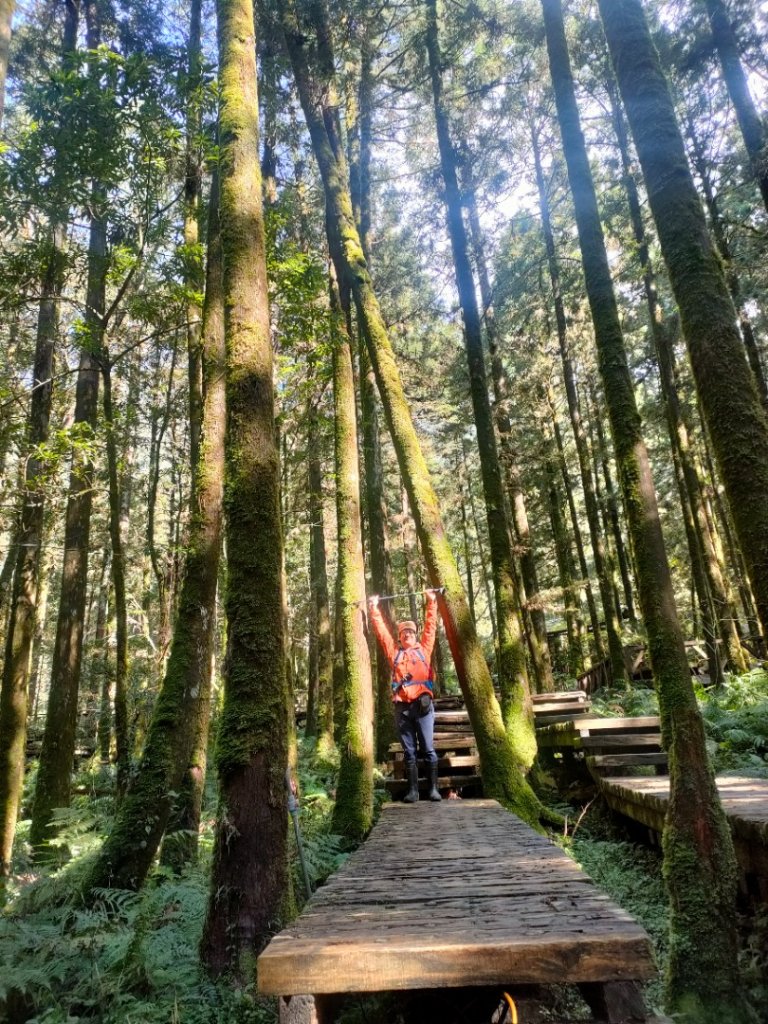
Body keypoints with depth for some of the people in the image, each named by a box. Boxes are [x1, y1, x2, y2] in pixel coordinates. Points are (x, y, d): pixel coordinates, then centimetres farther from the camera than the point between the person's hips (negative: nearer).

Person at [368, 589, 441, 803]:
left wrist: (432, 602, 13)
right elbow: (381, 631, 15)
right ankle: (413, 790, 10)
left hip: (422, 704, -1)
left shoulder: (423, 649, 13)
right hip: (402, 707, 1)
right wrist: (374, 608, 16)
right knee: (409, 752, 6)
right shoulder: (394, 652, 13)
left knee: (428, 749, 1)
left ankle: (434, 788, 6)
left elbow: (430, 626, 13)